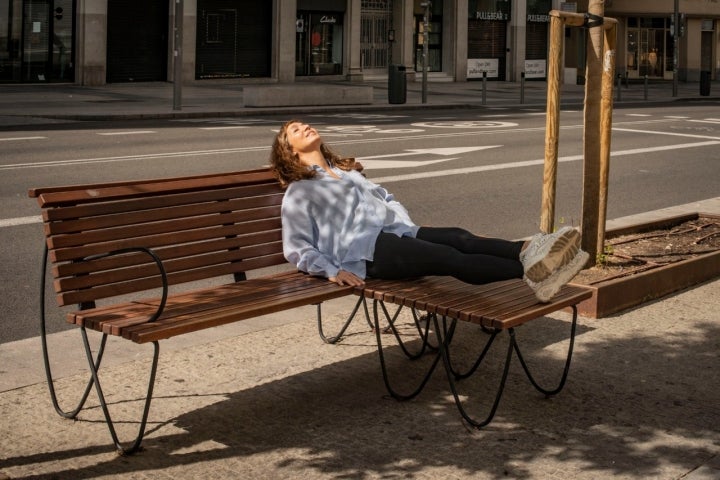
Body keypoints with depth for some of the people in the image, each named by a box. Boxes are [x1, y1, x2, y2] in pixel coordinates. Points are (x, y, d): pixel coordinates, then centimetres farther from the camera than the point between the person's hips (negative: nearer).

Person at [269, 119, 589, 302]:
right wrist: (331, 271, -12)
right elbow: (296, 248, 4)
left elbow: (386, 198, 36)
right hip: (363, 249, -7)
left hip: (394, 233, 7)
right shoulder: (299, 192, 11)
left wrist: (408, 228, 17)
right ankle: (529, 271, -50)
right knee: (450, 258, -30)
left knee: (460, 239, -23)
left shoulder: (346, 171, 33)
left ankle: (527, 251, -49)